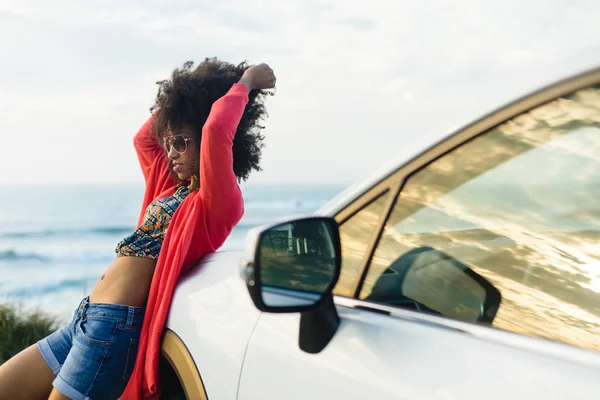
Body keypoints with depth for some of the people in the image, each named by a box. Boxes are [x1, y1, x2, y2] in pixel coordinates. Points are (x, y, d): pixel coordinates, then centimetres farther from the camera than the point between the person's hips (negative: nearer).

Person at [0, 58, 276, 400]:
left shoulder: (219, 201, -11)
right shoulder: (172, 189, 16)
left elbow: (216, 130, -27)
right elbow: (144, 138, 29)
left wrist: (244, 84, -10)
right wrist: (185, 92, 22)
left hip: (118, 325, -10)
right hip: (86, 321, 10)